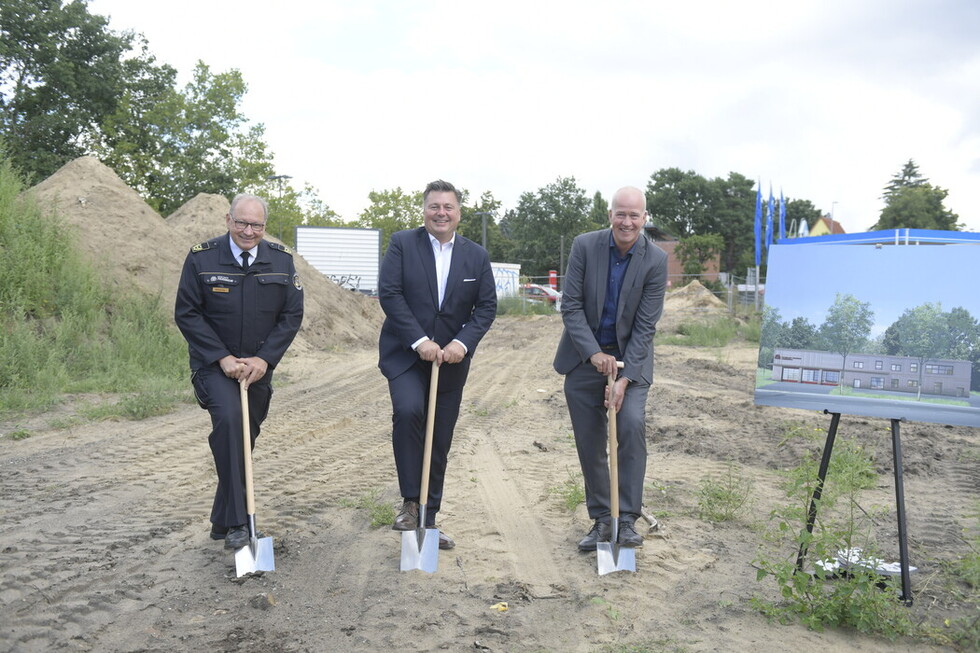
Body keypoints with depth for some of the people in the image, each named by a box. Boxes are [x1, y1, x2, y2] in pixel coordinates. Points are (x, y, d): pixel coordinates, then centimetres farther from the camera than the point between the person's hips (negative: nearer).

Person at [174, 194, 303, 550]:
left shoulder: (281, 259, -1)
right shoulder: (201, 257, -8)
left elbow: (292, 314, 0)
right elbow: (186, 313, -8)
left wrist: (264, 358, -12)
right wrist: (223, 358, -15)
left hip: (258, 366, 4)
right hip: (214, 363, -3)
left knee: (245, 440, 9)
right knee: (229, 419, -28)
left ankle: (223, 524, 26)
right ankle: (236, 522, -23)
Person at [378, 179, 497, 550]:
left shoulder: (476, 256, 6)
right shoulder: (402, 244, -2)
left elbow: (487, 306, 3)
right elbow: (389, 293, -11)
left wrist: (463, 342, -13)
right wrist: (419, 341, -19)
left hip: (450, 359, 3)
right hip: (405, 354, -3)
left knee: (439, 443, 8)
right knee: (408, 410, -30)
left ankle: (428, 521, 21)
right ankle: (410, 502, -14)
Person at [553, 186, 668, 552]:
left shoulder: (655, 261, -10)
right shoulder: (585, 246, -8)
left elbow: (645, 326, -12)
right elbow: (570, 306, -8)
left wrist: (625, 378, -20)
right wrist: (594, 353, -19)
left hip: (631, 359, -1)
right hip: (584, 358, 2)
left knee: (632, 425, -21)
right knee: (589, 442, 5)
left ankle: (627, 519, -10)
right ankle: (601, 520, 20)